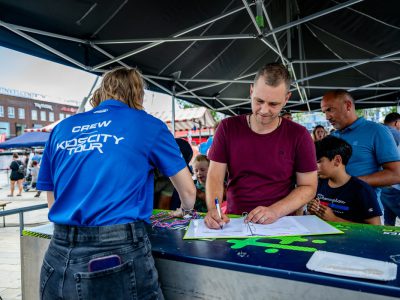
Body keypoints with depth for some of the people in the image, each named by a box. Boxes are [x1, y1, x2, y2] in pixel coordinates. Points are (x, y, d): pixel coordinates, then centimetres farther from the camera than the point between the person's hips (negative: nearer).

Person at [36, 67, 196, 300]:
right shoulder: (148, 125, 0)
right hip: (119, 257, -4)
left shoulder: (62, 129, 11)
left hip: (60, 260, 5)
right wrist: (185, 211, 29)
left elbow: (52, 201, 17)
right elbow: (188, 192, 7)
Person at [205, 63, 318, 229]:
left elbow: (308, 187, 1)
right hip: (234, 221, 1)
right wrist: (213, 209, -20)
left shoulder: (299, 135, -3)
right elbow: (215, 177, -1)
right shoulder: (228, 128, 1)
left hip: (281, 223, 0)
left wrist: (274, 211, -14)